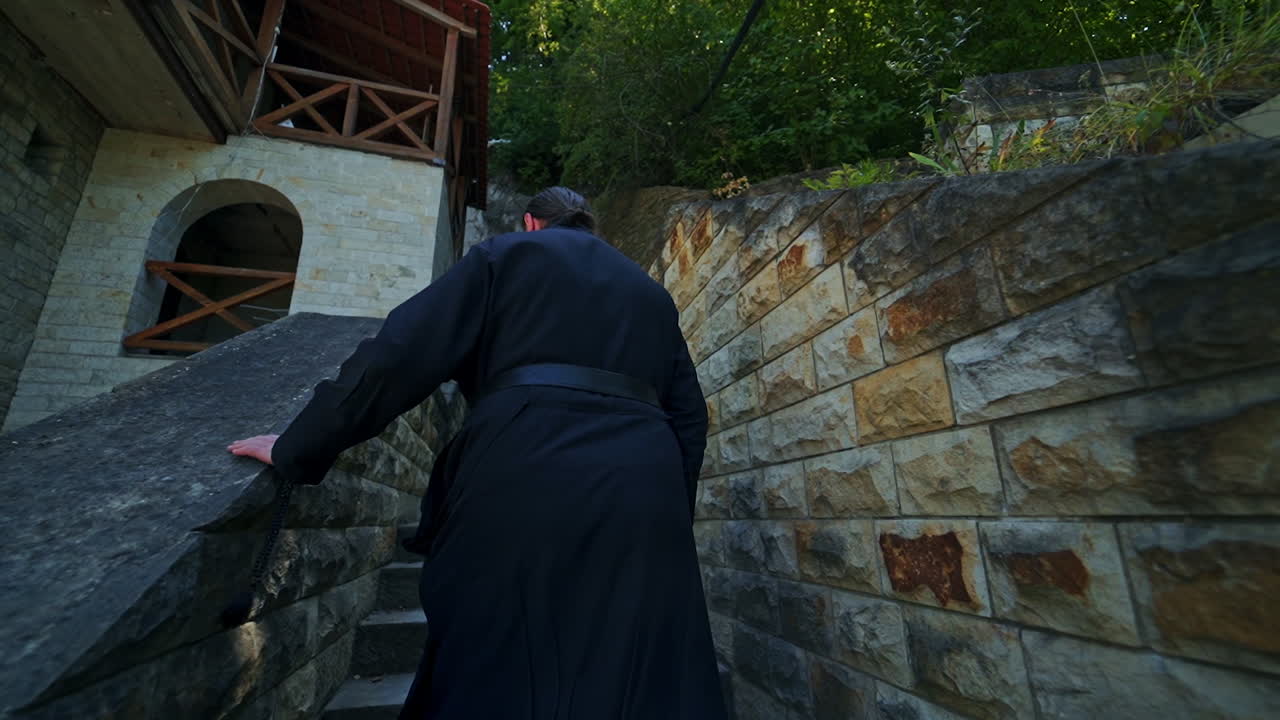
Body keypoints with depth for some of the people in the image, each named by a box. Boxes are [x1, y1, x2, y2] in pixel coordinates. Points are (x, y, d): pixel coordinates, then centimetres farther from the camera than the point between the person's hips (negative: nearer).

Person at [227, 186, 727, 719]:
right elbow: (689, 418, 20)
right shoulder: (651, 293, 27)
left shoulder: (506, 254, 14)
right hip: (643, 492, 5)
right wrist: (671, 511, 24)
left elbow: (400, 356, 3)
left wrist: (298, 449, 13)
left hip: (525, 480, -4)